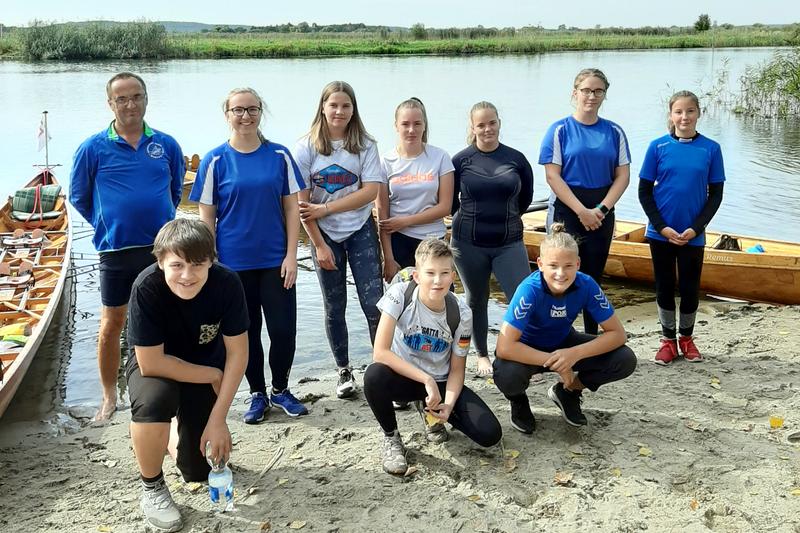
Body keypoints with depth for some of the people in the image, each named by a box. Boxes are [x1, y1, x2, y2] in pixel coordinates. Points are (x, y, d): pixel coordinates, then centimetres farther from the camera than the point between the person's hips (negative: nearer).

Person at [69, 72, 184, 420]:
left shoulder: (166, 145, 3)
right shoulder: (93, 148, -3)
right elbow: (78, 197, 7)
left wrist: (161, 220, 11)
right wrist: (108, 225, 6)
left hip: (162, 248, 2)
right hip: (116, 251, -1)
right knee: (111, 326, 7)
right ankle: (109, 398, 21)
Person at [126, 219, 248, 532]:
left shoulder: (227, 283, -26)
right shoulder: (147, 287, -33)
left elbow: (237, 353, -17)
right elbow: (151, 364, -28)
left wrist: (217, 419, -19)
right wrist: (213, 376, -19)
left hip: (207, 368, 2)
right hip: (157, 365, -2)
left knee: (202, 470, -2)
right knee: (153, 400, -38)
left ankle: (186, 427, 34)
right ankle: (151, 487, -10)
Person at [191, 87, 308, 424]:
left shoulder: (279, 156, 1)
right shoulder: (215, 161, -3)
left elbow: (292, 208, 2)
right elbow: (206, 217, -1)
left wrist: (291, 255, -4)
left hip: (275, 261, 1)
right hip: (233, 264, -1)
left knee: (283, 329, 2)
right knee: (247, 331, 10)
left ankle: (280, 390, 25)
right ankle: (257, 394, 27)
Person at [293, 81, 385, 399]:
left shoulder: (365, 145, -2)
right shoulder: (307, 147, -4)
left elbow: (371, 191, -11)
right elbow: (301, 202, -6)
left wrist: (326, 208, -16)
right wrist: (319, 245, -9)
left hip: (361, 232, 0)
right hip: (325, 235, 0)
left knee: (373, 303, -6)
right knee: (334, 308, 8)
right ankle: (344, 372, 22)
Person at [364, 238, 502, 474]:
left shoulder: (461, 314, -15)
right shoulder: (400, 294, -22)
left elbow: (457, 370, -5)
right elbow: (380, 352, -27)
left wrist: (448, 406, -23)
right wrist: (426, 380, -30)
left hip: (441, 382, 2)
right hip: (404, 376, -2)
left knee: (490, 434, -17)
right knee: (374, 375, -39)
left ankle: (435, 413, 14)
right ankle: (391, 437, -8)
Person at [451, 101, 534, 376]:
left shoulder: (516, 158, -1)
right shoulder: (460, 160, -4)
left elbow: (525, 197, 12)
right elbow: (449, 201, 6)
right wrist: (472, 219, 11)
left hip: (509, 243, 0)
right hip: (469, 244, 0)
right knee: (476, 301, 13)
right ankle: (482, 355, 29)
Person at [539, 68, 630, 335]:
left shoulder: (614, 132, 7)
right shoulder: (560, 130, -3)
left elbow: (623, 175, 5)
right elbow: (552, 176, -9)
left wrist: (602, 209, -9)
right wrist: (582, 211, -13)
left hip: (602, 213, 4)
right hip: (567, 211, -3)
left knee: (594, 278, 10)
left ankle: (592, 340, 19)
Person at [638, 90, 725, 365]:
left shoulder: (711, 149, -2)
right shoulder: (658, 147, -3)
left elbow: (716, 195, 0)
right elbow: (644, 191, -1)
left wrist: (695, 229, -11)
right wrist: (662, 227, -10)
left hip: (693, 235, 0)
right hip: (661, 233, 0)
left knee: (690, 287, 8)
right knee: (664, 286, 9)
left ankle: (686, 338, 28)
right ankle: (668, 340, 24)